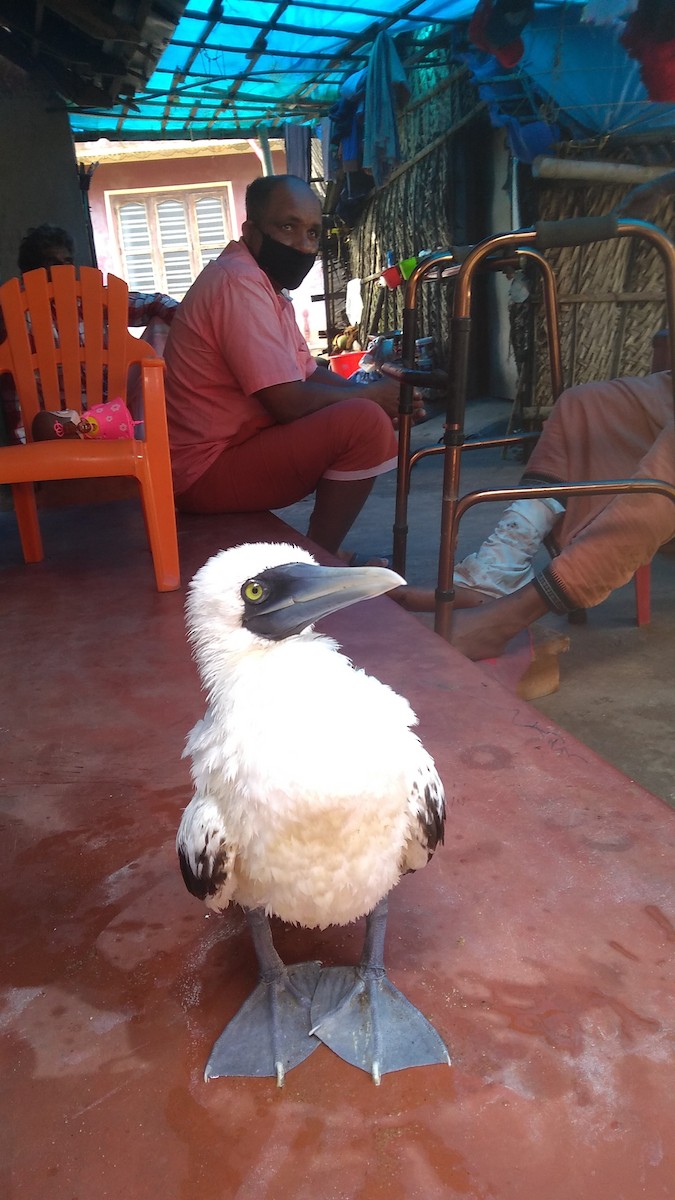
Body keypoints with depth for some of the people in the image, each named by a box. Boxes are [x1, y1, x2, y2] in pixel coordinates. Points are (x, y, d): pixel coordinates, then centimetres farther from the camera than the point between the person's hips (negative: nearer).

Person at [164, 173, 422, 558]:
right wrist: (372, 394, -9)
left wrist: (382, 395, -3)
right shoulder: (239, 282, -19)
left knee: (376, 412, 16)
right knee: (365, 421, -23)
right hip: (208, 472, -11)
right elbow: (289, 402, -25)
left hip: (235, 447, 11)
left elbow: (312, 373, 15)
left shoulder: (267, 284, 13)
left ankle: (322, 552, 14)